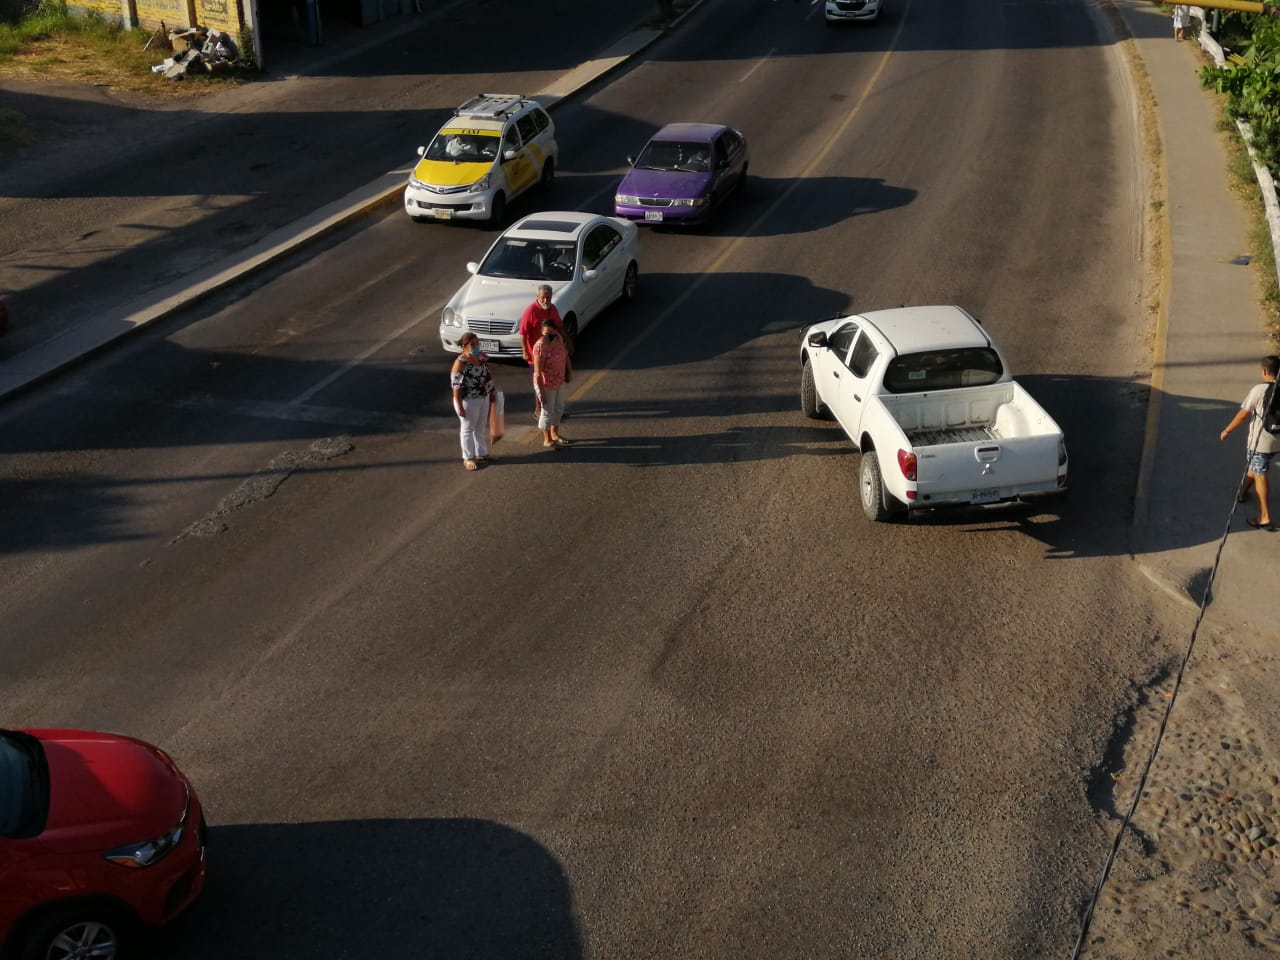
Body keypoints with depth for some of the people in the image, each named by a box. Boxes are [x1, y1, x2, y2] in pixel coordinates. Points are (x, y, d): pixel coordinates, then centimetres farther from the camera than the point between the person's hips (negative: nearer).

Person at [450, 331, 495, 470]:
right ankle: (468, 458, 23)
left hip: (483, 398, 7)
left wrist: (492, 391, 17)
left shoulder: (481, 357, -1)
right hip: (468, 401, -7)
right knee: (468, 429, 9)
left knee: (481, 428, 21)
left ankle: (481, 453, 38)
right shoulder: (461, 363, -24)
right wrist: (459, 407, -22)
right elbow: (456, 386, -22)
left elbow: (487, 374, 14)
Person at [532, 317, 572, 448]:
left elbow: (565, 353, 15)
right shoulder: (540, 346, -29)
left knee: (558, 408, 23)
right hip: (546, 384, -8)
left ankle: (555, 434, 43)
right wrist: (541, 392, -25)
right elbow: (538, 372, -27)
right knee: (547, 411, 8)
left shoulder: (558, 338, -7)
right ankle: (547, 440, 26)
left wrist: (569, 370, 14)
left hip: (559, 382, 8)